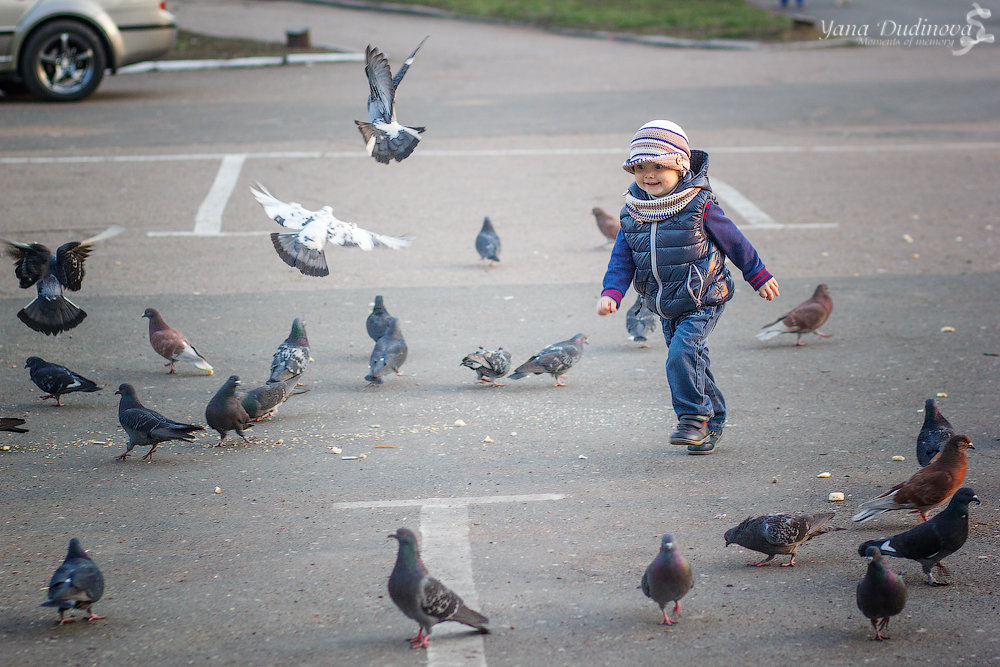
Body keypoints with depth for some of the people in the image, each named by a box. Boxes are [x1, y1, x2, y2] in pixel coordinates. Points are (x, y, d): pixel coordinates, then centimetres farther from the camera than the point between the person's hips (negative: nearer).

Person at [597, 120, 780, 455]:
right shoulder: (632, 214, 1)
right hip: (666, 308, 6)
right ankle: (712, 422, 27)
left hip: (702, 302, -6)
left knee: (682, 353, -23)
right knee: (693, 363, 12)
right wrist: (611, 293, -13)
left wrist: (759, 277, 7)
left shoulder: (700, 207, -13)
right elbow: (622, 260, 3)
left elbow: (735, 242, -2)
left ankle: (694, 418, -12)